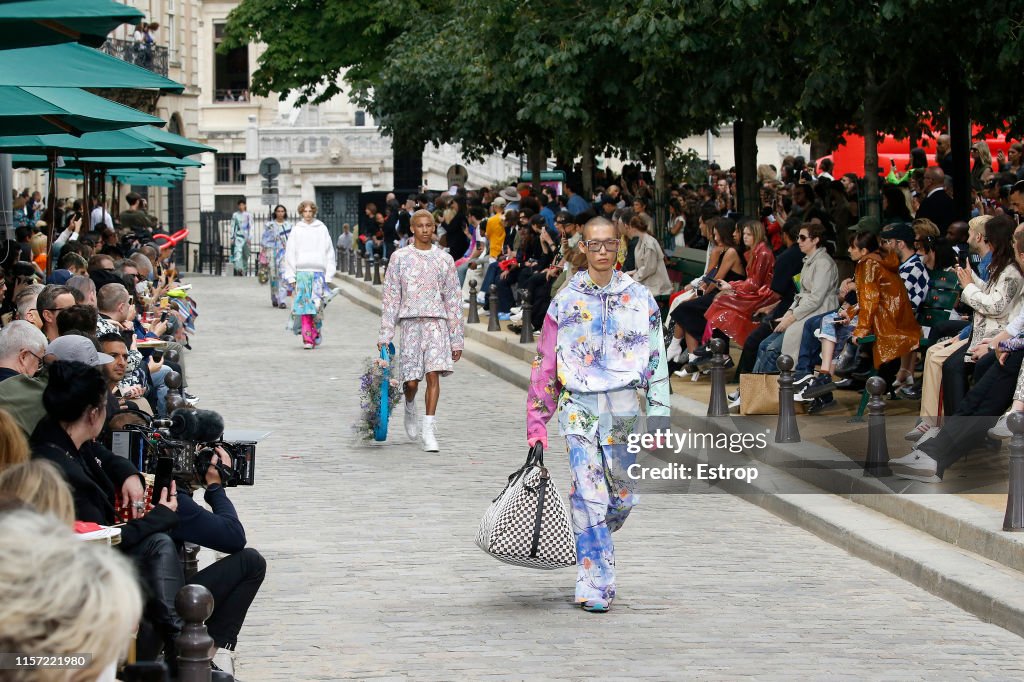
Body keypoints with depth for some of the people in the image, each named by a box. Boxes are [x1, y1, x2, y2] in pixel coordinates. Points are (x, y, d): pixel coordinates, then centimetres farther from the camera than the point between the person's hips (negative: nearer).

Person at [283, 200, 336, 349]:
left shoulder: (321, 229, 8)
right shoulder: (296, 231, 8)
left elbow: (329, 252, 9)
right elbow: (290, 253, 8)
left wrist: (328, 274, 2)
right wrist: (291, 276, 2)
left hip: (318, 271, 0)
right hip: (301, 272, 0)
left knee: (317, 305, -5)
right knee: (304, 305, -7)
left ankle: (316, 334, 12)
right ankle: (307, 339, -8)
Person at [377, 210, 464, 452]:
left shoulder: (444, 259, 9)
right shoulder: (400, 257, 7)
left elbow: (453, 300, 11)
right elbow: (390, 297, 6)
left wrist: (457, 339, 8)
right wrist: (385, 334, -1)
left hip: (437, 322, 1)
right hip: (410, 322, 0)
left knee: (433, 375, -13)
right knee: (411, 380, -2)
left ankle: (429, 431, -11)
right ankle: (410, 408, 33)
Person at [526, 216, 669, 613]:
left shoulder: (639, 298, 5)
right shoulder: (566, 301, 2)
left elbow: (656, 362, 7)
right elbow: (544, 364, 6)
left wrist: (658, 417, 2)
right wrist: (536, 422, 3)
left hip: (625, 407, 2)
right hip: (579, 406, -2)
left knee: (623, 497, 7)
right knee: (589, 496, -10)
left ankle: (592, 548, 36)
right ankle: (595, 585, -7)